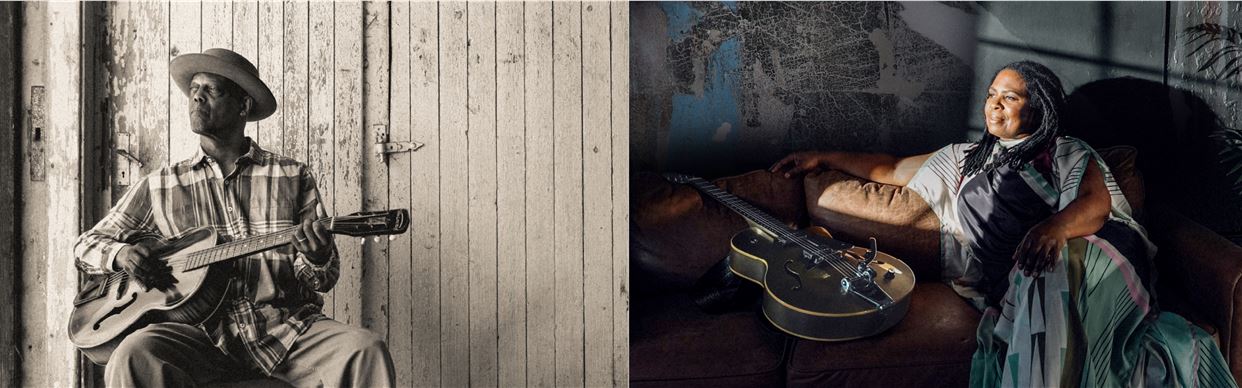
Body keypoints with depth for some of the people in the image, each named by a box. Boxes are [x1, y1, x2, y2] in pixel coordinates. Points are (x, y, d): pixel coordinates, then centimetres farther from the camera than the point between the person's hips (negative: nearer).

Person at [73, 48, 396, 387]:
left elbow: (321, 281, 9)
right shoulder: (159, 187, 11)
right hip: (202, 332, 1)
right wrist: (121, 253, -2)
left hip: (286, 329, 0)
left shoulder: (293, 177, 9)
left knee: (366, 351, -28)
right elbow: (87, 244, 21)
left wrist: (317, 259, -16)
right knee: (134, 355, -32)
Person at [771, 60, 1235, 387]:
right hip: (1013, 283, 3)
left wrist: (1054, 226, -27)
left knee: (1052, 271, -39)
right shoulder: (965, 158, 31)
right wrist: (823, 157, 33)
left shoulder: (1068, 153, 16)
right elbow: (893, 169, 34)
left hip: (1080, 255, -2)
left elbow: (1097, 203, -4)